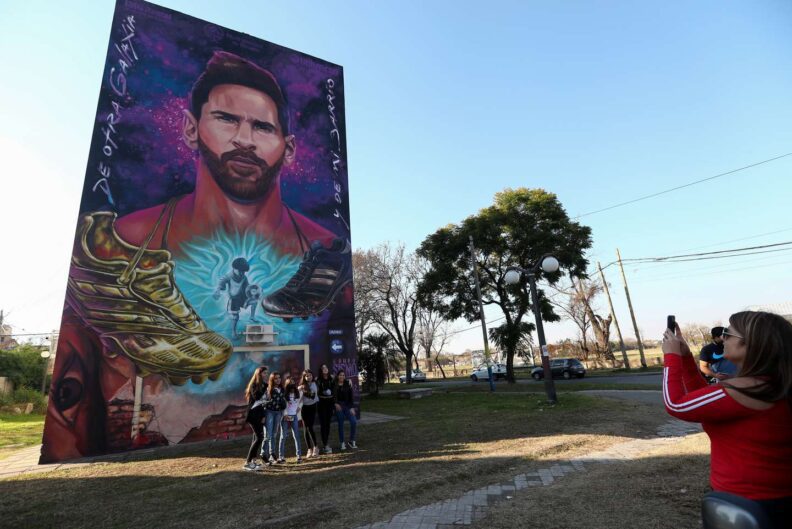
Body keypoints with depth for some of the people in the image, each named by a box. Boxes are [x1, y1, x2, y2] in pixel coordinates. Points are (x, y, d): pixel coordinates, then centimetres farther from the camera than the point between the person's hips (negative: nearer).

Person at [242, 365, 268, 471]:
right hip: (253, 414, -8)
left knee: (257, 437, 9)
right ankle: (247, 463, -7)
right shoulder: (254, 385, -10)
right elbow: (257, 396, -26)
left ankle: (252, 461, 15)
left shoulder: (262, 385, 11)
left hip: (260, 415, 8)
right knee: (259, 437, -12)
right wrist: (265, 385, -23)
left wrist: (263, 416, 8)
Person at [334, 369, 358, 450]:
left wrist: (352, 407, -4)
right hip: (338, 406, -1)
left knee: (354, 421, -9)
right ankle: (342, 443, 18)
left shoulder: (348, 384, 1)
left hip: (347, 406, 1)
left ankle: (352, 440, 8)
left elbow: (351, 396, 1)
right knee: (340, 424, 5)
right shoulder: (334, 385, -2)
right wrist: (335, 404, -14)